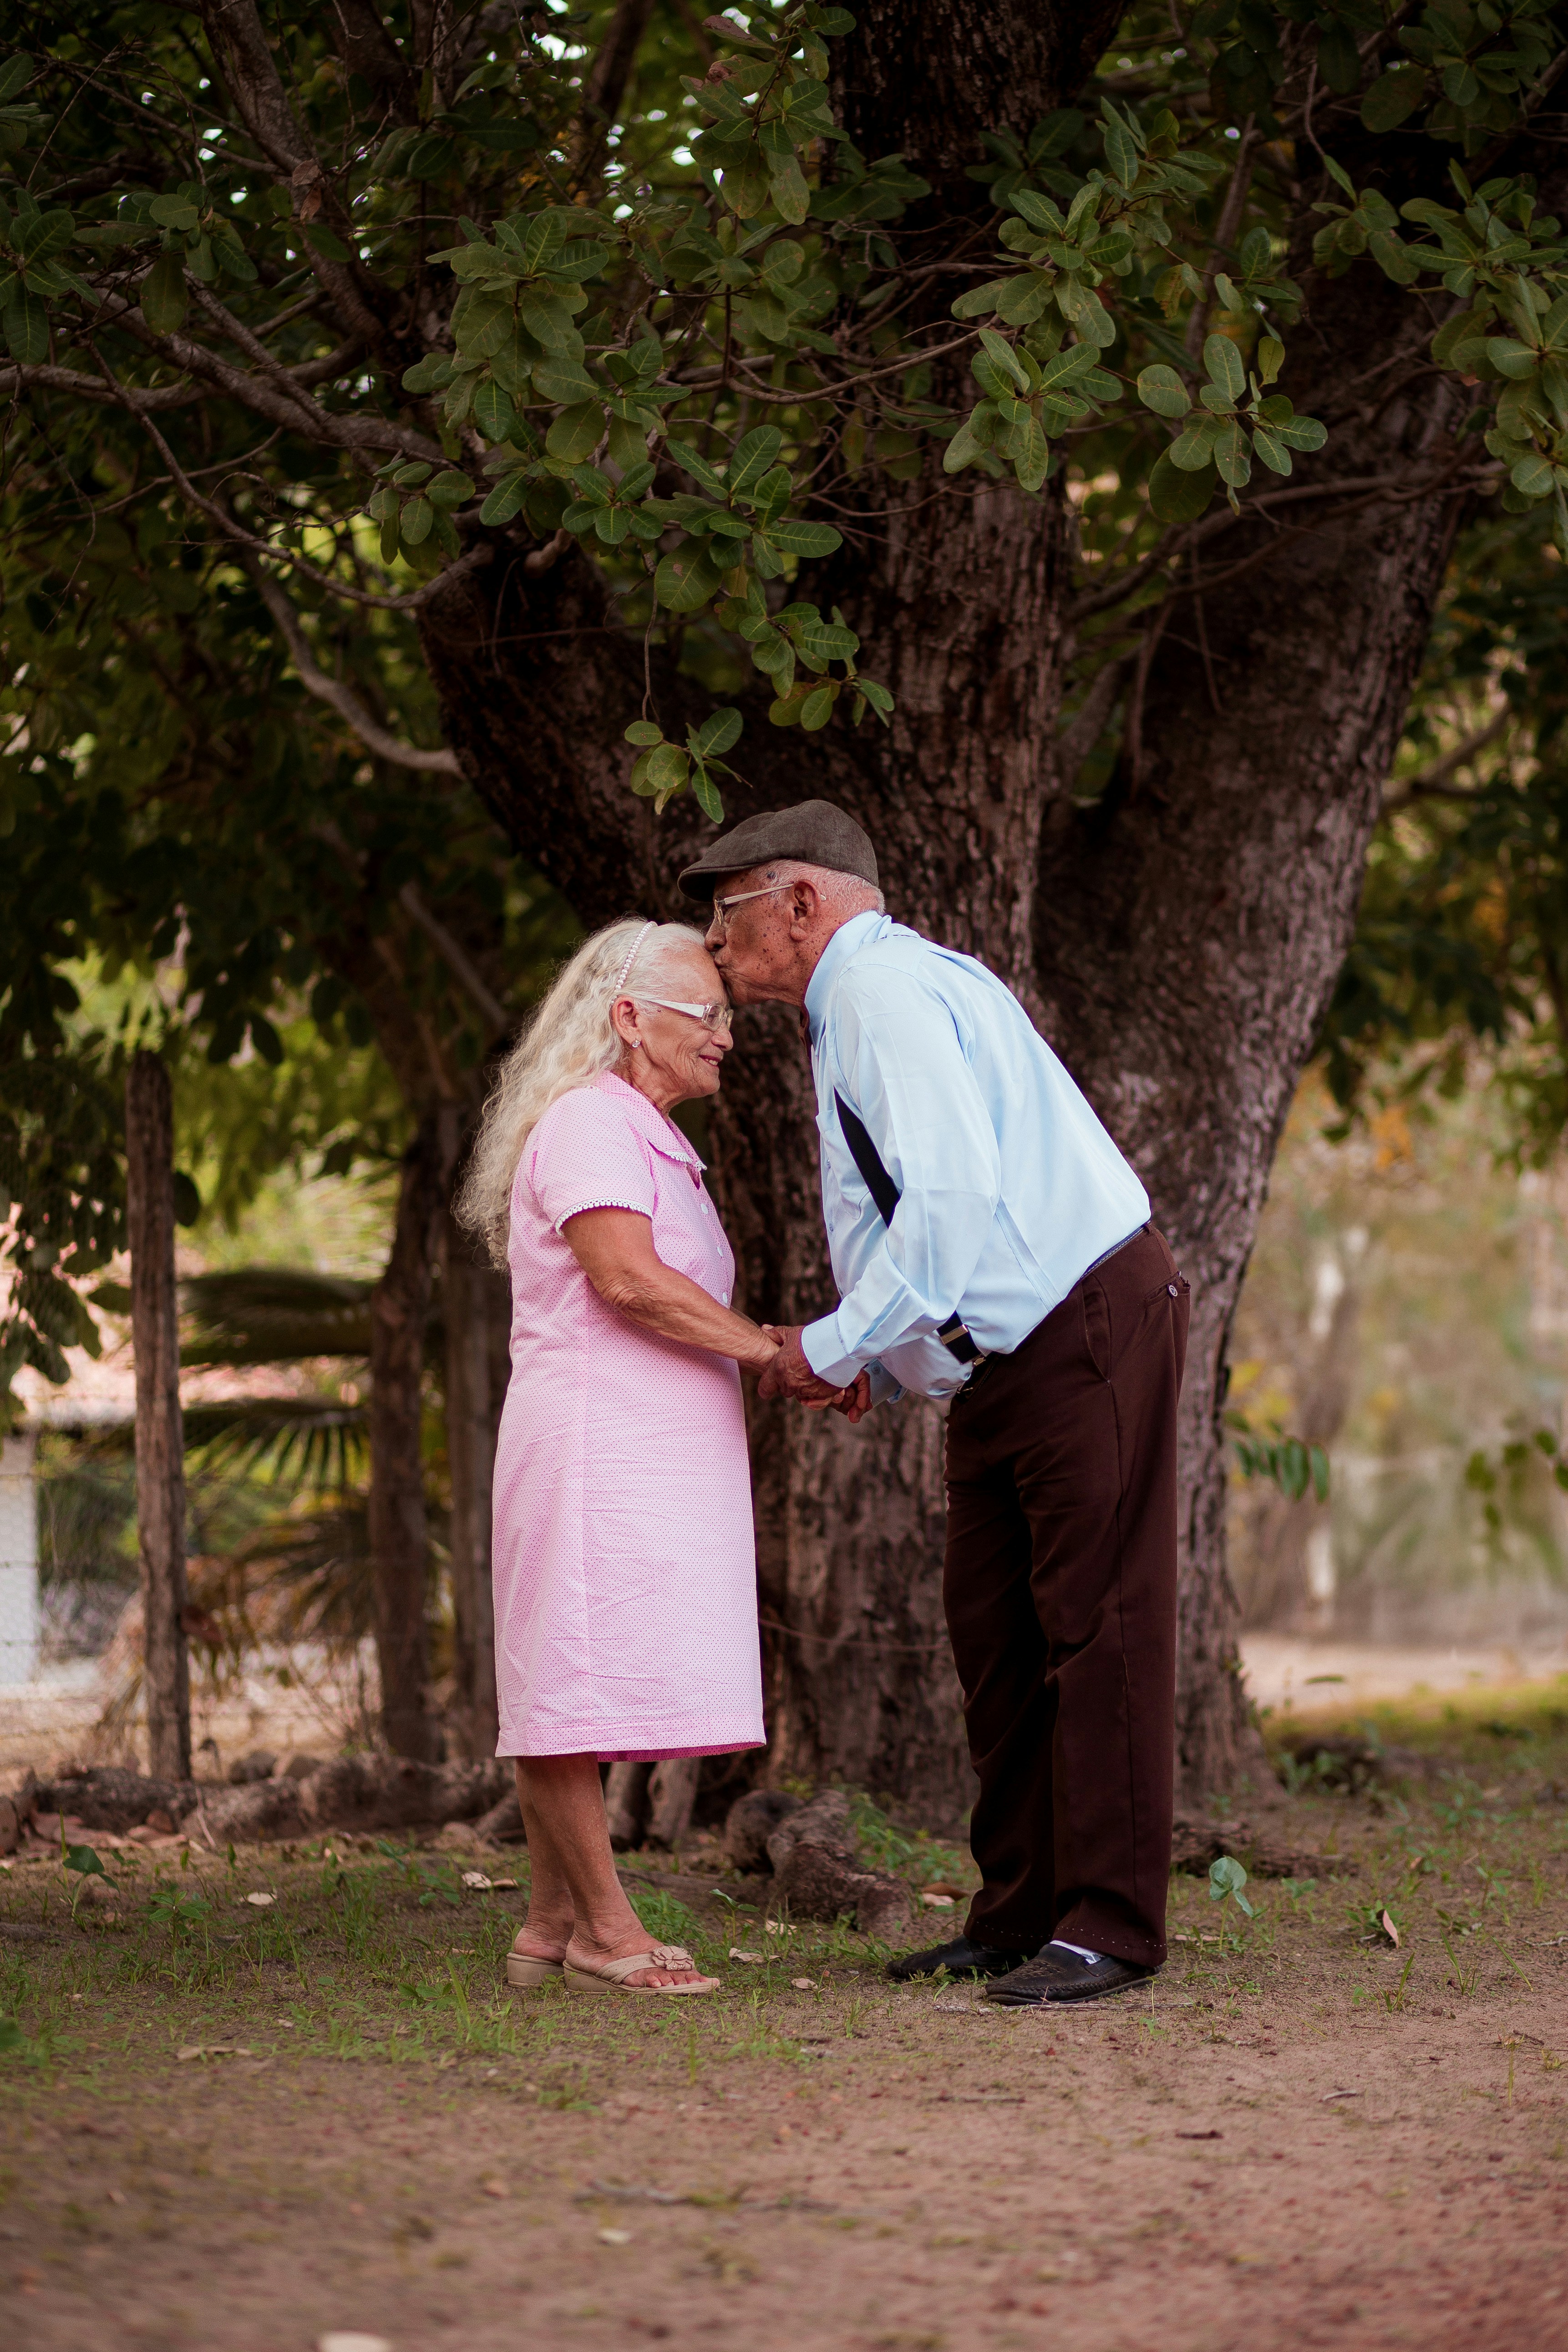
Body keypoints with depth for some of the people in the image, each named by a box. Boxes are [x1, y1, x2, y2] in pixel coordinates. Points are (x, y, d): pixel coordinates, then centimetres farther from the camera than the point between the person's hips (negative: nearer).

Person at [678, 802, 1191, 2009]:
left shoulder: (887, 988, -15)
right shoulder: (859, 1007, 18)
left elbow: (959, 1197, -26)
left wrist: (841, 1343, -19)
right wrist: (881, 1363, 13)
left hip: (1092, 1325, -11)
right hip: (1004, 1356, 11)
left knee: (1095, 1620, -8)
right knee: (994, 1628, 10)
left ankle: (1109, 1925, -7)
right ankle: (1018, 1916, 15)